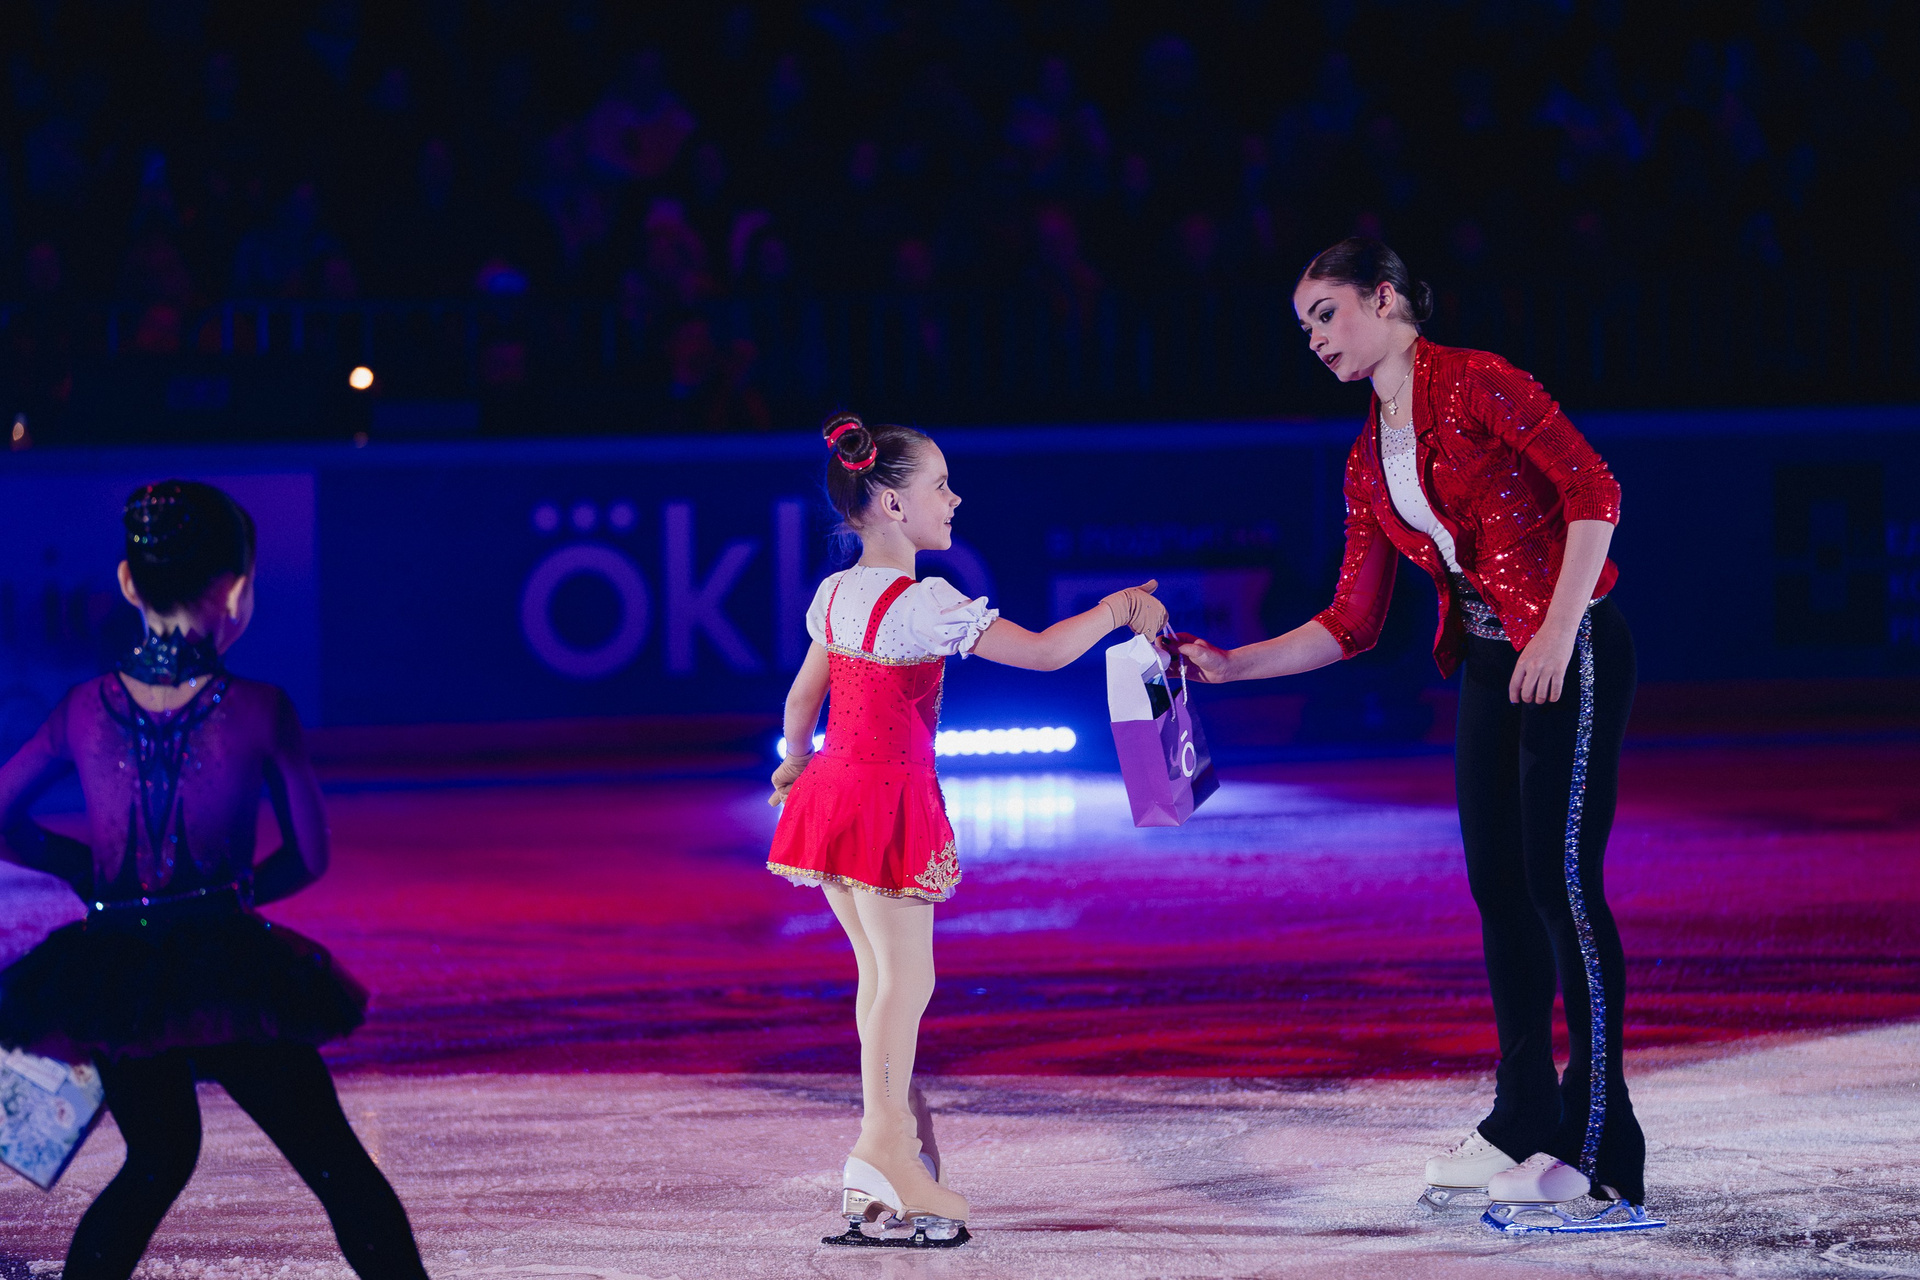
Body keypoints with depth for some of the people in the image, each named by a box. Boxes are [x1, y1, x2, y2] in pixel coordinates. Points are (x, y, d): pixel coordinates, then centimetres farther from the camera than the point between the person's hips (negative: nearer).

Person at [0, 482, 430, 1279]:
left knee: (157, 1162, 26)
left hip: (114, 976, 4)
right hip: (228, 969, -4)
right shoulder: (257, 712, -10)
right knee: (337, 1166, 7)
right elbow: (309, 854, -1)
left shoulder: (87, 710, -2)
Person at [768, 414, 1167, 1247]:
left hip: (834, 792, 9)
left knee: (880, 970, 15)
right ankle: (885, 1142, -11)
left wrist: (795, 763, 38)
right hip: (891, 801, -9)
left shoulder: (834, 595, 7)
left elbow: (803, 694, 20)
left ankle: (900, 1118, 21)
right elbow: (1042, 652, -19)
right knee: (907, 976, -7)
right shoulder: (921, 606, -19)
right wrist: (1117, 611, -5)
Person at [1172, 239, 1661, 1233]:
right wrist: (1229, 665, 7)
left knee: (1560, 877, -10)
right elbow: (1351, 624, 14)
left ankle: (1598, 1148, -8)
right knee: (1498, 885, 9)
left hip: (1571, 654, -8)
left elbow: (1592, 490, -15)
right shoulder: (1370, 462, 15)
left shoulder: (1474, 384, -9)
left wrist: (1557, 631, -20)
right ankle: (1522, 1124, 18)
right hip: (1488, 667, 8)